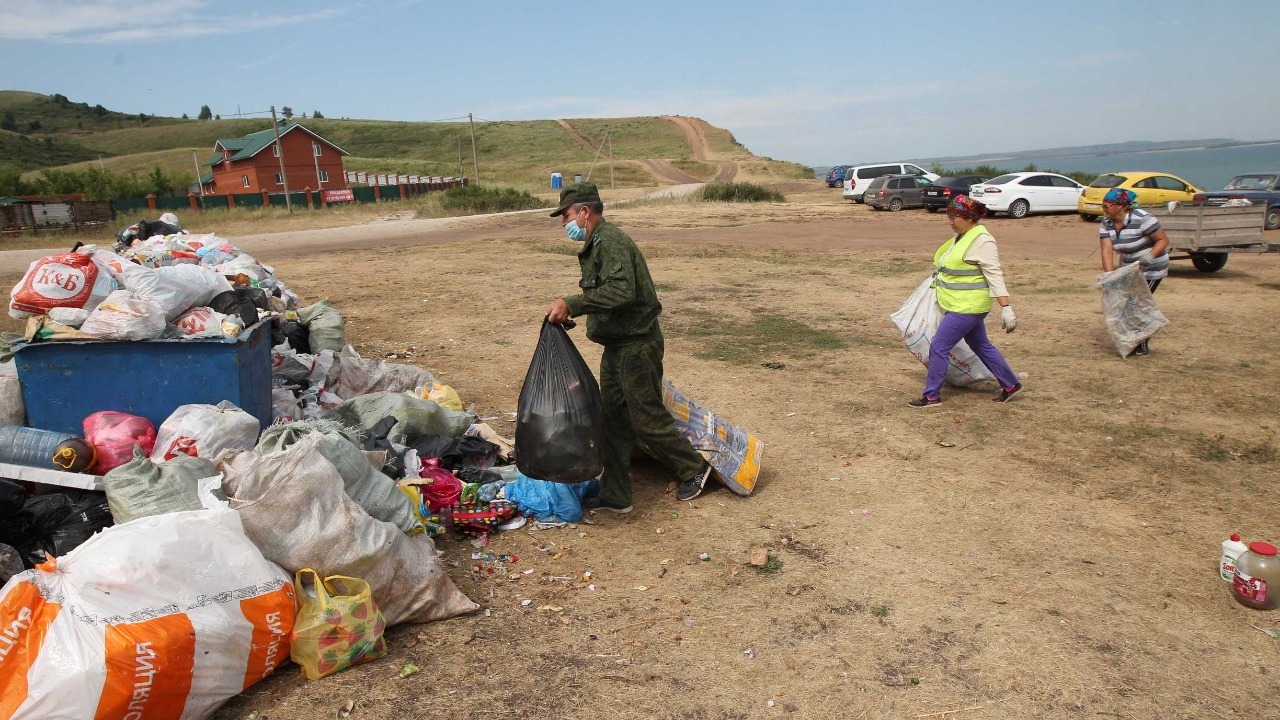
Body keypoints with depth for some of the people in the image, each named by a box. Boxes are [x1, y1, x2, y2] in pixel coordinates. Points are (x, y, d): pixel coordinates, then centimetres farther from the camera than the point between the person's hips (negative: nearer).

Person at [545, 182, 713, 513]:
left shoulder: (610, 240, -19)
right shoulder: (596, 243, 14)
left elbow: (621, 291, -32)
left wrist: (572, 305, -33)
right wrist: (594, 324, 20)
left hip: (637, 345, -10)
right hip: (617, 346, 10)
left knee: (647, 418, 1)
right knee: (613, 419, 11)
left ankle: (693, 469, 22)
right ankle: (615, 495, 19)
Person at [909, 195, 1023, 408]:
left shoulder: (982, 241, -19)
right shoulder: (961, 237, 9)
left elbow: (995, 275, -22)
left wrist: (1006, 307, -24)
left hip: (967, 307, -10)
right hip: (961, 305, 10)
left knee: (938, 347, -6)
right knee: (981, 346, 20)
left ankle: (932, 396, 4)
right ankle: (1011, 385, 33)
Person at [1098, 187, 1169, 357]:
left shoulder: (1142, 219, -26)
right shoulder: (1106, 224, -7)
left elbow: (1163, 240, -20)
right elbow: (1107, 251, -16)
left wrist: (1150, 255, -38)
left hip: (1151, 269, -7)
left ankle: (1142, 347, 4)